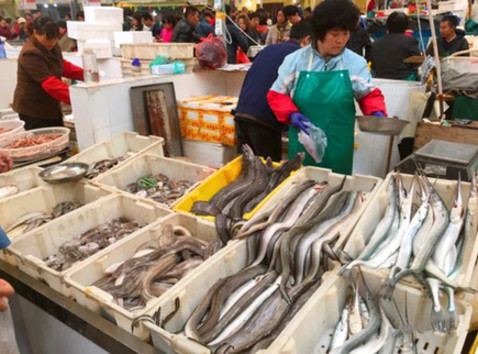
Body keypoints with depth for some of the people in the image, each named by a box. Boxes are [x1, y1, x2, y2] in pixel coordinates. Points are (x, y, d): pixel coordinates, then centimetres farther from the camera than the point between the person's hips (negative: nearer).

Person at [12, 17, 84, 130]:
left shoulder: (52, 47, 4)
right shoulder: (30, 54, -25)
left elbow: (63, 66, 15)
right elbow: (49, 83, -33)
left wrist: (85, 73, -3)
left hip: (51, 106, 9)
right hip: (32, 110, -9)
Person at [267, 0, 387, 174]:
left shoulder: (356, 63, -1)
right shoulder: (295, 60, -2)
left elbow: (369, 95, 7)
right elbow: (277, 95, 2)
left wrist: (377, 113, -13)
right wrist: (291, 114, -15)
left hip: (338, 147, 0)